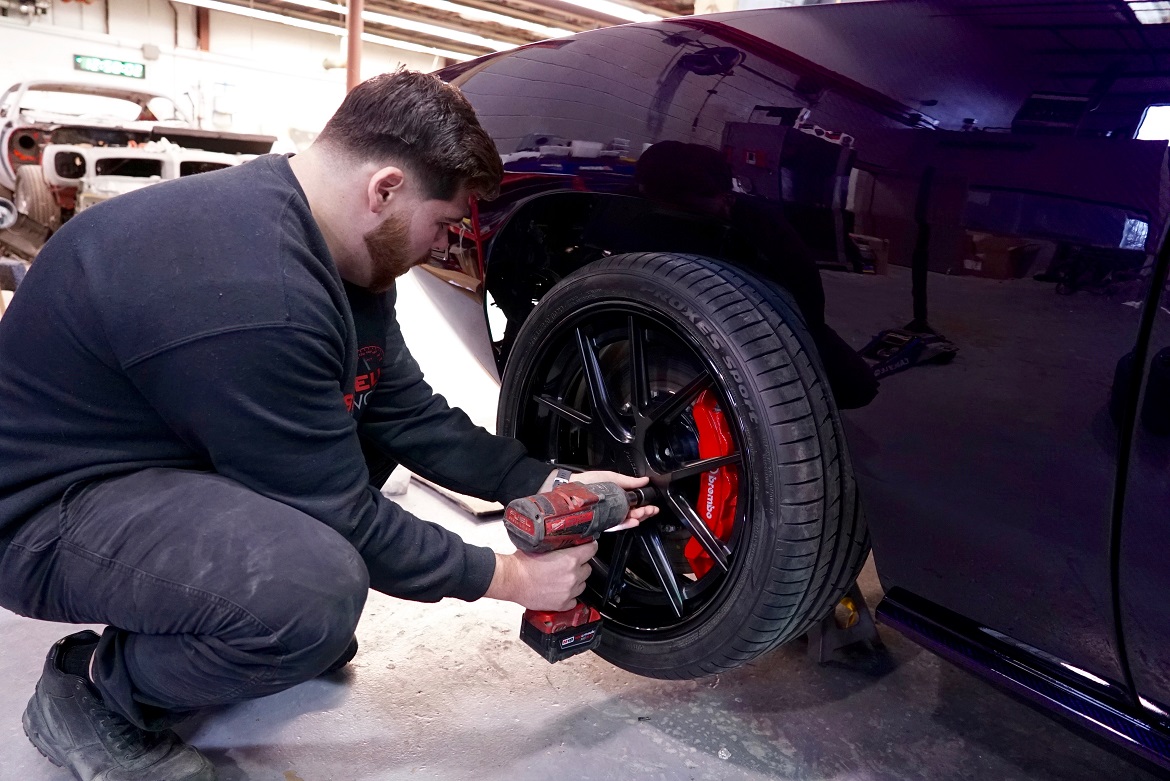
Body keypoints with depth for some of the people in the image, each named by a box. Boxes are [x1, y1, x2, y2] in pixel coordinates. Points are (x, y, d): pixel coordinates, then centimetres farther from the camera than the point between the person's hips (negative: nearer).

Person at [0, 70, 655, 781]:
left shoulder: (327, 245, -3)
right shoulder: (251, 292, -33)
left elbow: (409, 413, 1)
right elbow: (341, 518, -24)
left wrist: (545, 484, -5)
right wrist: (508, 577, -14)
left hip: (173, 450, 10)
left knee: (374, 401, 8)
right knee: (316, 591, -33)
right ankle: (94, 691, -2)